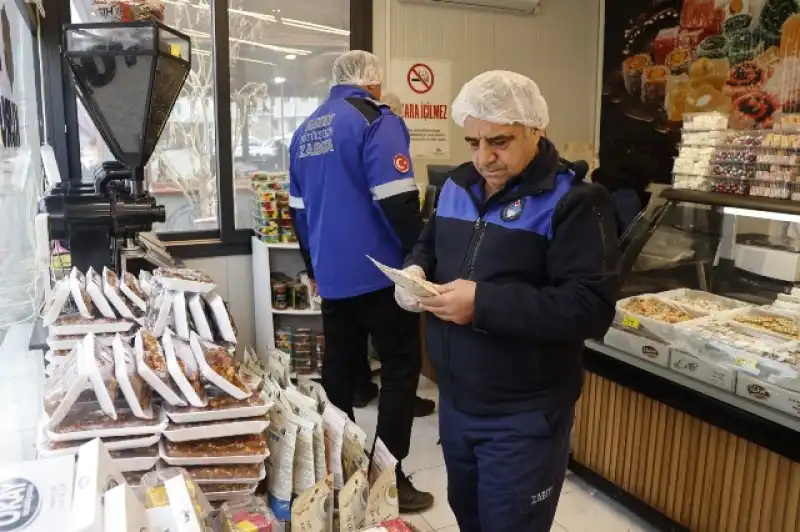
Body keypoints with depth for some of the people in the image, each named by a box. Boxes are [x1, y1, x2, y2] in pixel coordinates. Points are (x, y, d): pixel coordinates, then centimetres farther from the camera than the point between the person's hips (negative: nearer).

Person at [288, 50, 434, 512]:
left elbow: (299, 210, 19)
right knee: (400, 371, 3)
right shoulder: (377, 122, -10)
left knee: (339, 371, 14)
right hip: (380, 272, -7)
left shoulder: (306, 131, 14)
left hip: (333, 275, 8)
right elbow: (398, 202, -19)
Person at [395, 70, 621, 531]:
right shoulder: (457, 186, 6)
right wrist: (415, 270, -5)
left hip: (524, 416, -7)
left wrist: (484, 303, -30)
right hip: (455, 401, 7)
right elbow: (429, 245, 19)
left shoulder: (572, 201, -17)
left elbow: (592, 308, -24)